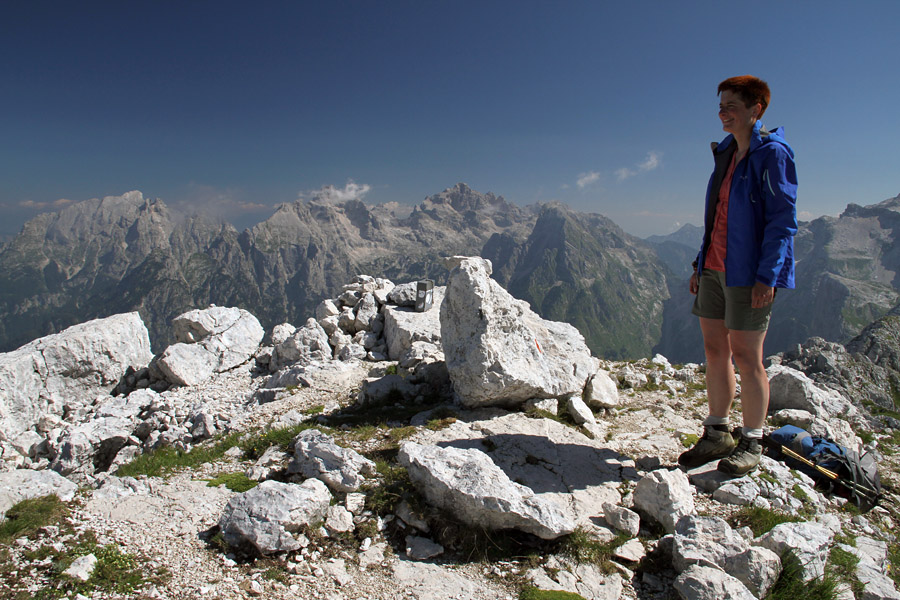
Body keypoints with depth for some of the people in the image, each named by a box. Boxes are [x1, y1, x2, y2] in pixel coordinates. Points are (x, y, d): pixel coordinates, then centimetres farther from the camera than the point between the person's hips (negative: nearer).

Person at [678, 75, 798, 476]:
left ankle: (751, 444, 15)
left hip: (749, 273, -7)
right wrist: (699, 264, 16)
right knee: (715, 352, 10)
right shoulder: (725, 153, 14)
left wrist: (767, 275, -20)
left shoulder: (772, 154, -8)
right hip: (714, 269, 8)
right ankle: (716, 435, 22)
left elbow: (783, 219, -13)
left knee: (746, 357, -1)